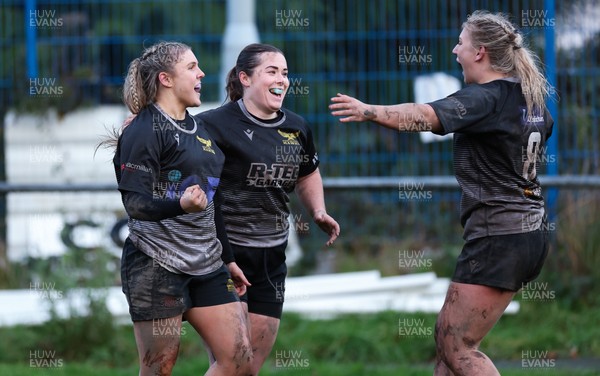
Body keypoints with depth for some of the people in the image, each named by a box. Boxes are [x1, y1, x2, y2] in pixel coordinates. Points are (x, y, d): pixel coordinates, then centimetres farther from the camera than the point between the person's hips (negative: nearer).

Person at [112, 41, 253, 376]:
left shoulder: (200, 130, 17)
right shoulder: (144, 131, -9)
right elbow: (135, 203, -16)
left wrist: (226, 259, 24)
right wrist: (180, 205, -34)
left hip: (206, 266, 8)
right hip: (157, 264, -8)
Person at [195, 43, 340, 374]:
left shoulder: (297, 129, 9)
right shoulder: (217, 124, -12)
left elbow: (308, 174, 26)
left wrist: (318, 212, 11)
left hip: (271, 256, 7)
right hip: (226, 249, -7)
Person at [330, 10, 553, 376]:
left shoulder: (485, 98, -16)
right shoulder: (531, 97, 12)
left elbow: (428, 116, -34)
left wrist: (371, 111, -42)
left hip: (498, 238, -10)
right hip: (531, 232, 10)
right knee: (447, 334, 15)